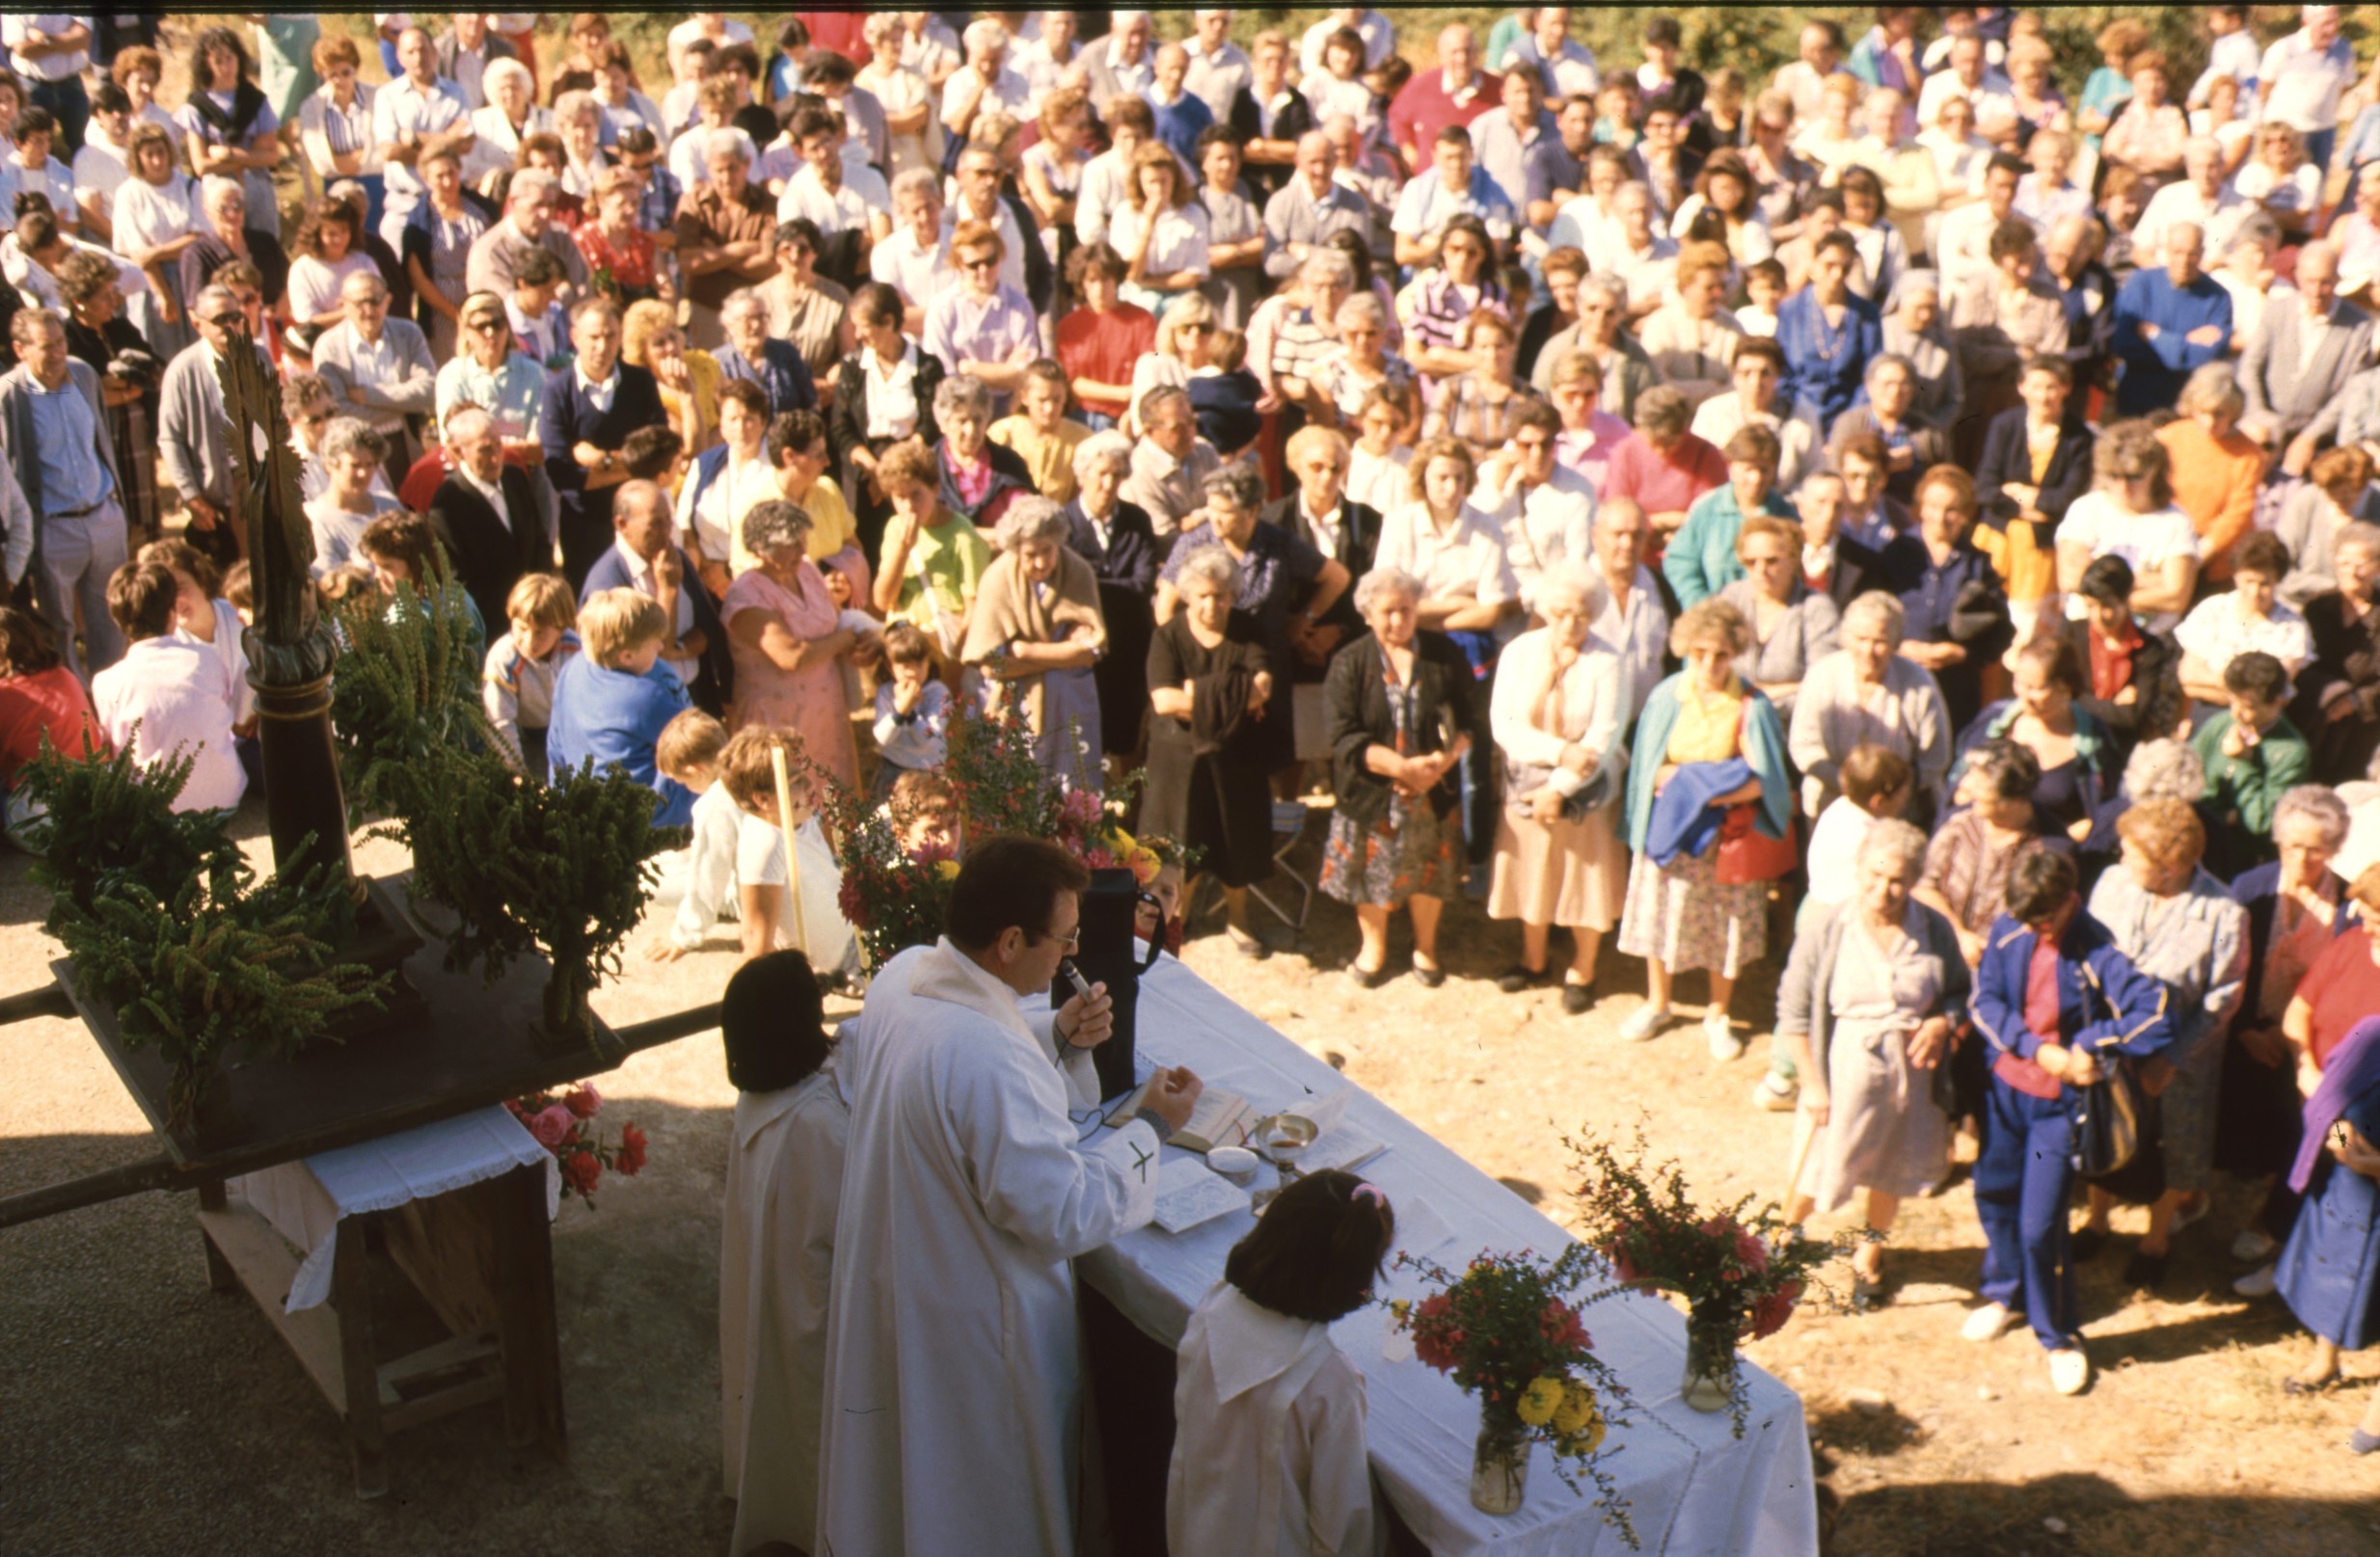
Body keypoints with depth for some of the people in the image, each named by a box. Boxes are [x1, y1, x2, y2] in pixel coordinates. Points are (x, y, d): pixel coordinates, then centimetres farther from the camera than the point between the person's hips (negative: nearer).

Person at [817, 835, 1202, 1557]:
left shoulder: (900, 975, -10)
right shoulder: (987, 1059, -38)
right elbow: (1063, 1216, -29)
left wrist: (1058, 1040, -5)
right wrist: (1149, 1128, -17)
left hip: (885, 1280, 8)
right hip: (969, 1324, -8)